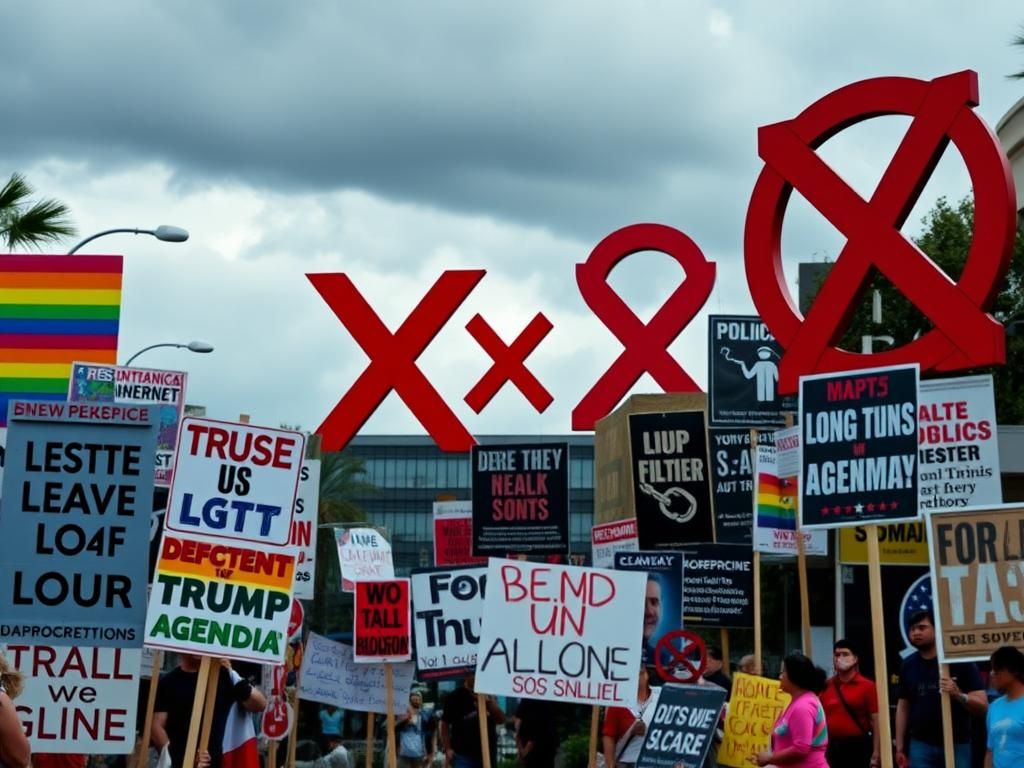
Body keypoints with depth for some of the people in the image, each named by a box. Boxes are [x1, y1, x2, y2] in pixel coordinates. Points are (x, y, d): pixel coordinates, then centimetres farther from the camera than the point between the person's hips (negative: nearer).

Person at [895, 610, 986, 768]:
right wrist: (900, 748, 10)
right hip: (921, 745, 2)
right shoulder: (909, 665, 6)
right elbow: (903, 707, 13)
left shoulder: (959, 661, -4)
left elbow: (982, 706, -6)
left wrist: (959, 695, -26)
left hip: (957, 745, -2)